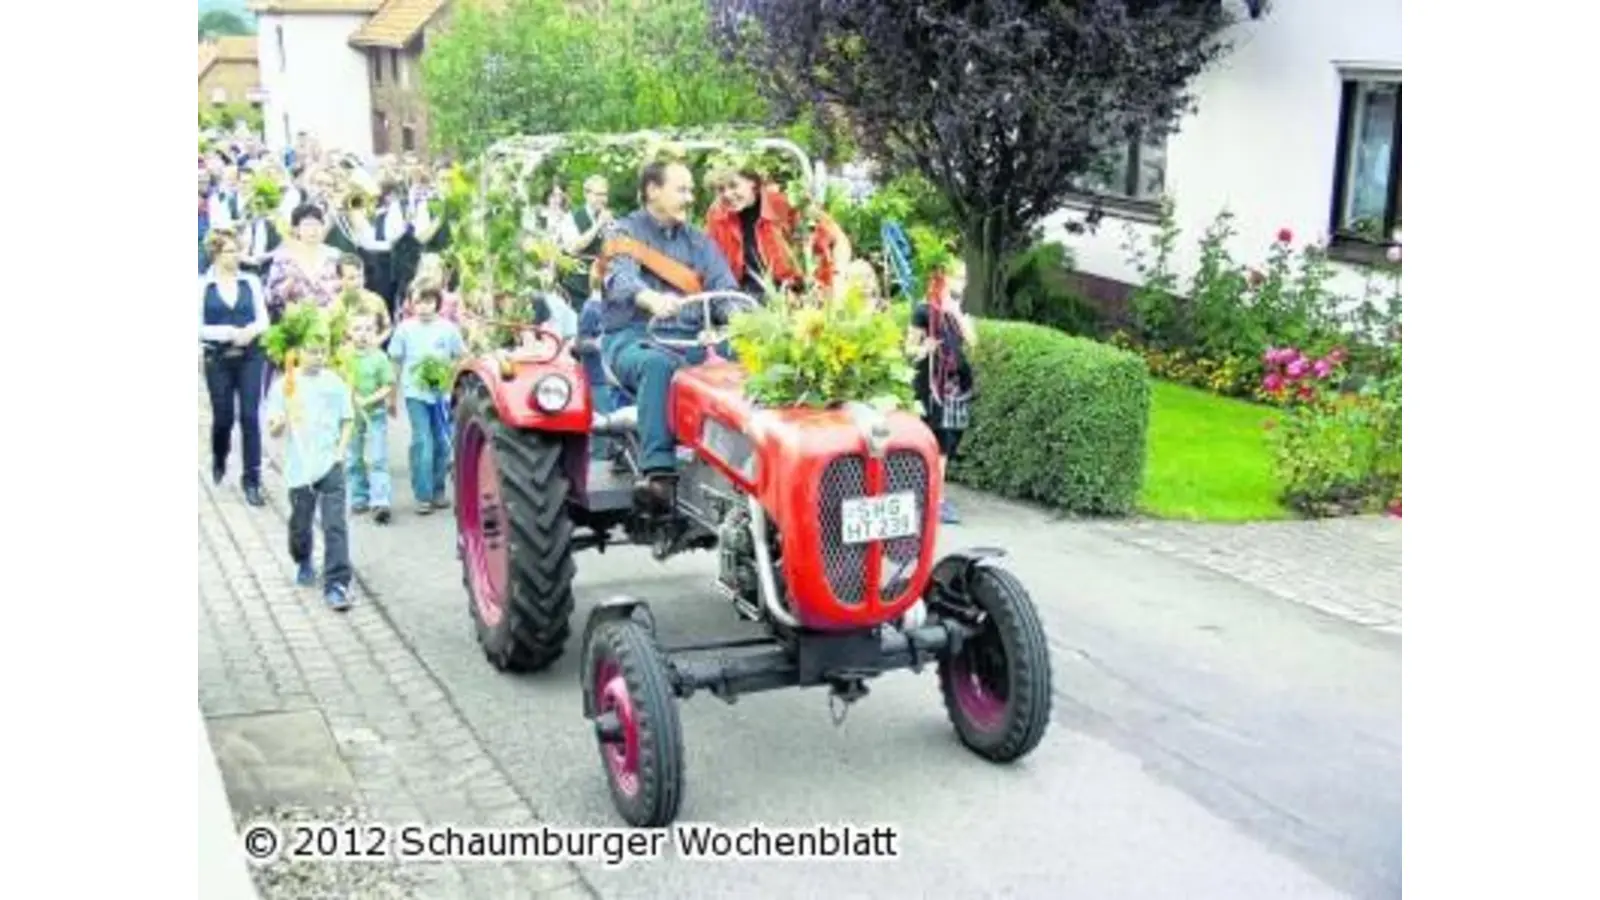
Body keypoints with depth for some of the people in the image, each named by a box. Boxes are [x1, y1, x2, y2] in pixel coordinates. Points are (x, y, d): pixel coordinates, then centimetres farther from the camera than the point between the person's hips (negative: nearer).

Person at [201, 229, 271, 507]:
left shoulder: (251, 282, 4)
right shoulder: (202, 286, -2)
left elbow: (263, 319, 4)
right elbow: (198, 328, -4)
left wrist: (252, 330, -17)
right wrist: (229, 332, -17)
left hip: (250, 358, 1)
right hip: (218, 359, -1)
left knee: (250, 417, -4)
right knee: (223, 417, 9)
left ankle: (252, 481, 2)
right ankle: (219, 460, 41)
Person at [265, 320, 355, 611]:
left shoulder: (335, 383, -1)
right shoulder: (284, 385, -4)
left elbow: (347, 420, 8)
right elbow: (273, 430, -2)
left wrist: (341, 451, -4)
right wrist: (279, 423, -24)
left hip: (331, 466, 0)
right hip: (299, 468, 1)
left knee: (335, 526, -8)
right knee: (300, 525, 14)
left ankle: (336, 584, -7)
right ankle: (304, 564, 43)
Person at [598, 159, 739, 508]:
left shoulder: (698, 241, 21)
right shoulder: (626, 233, 5)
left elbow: (725, 289, 7)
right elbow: (621, 280, -16)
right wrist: (652, 299, -40)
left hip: (690, 339, 4)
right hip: (633, 337, -4)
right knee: (658, 364, -39)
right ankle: (659, 472, -42)